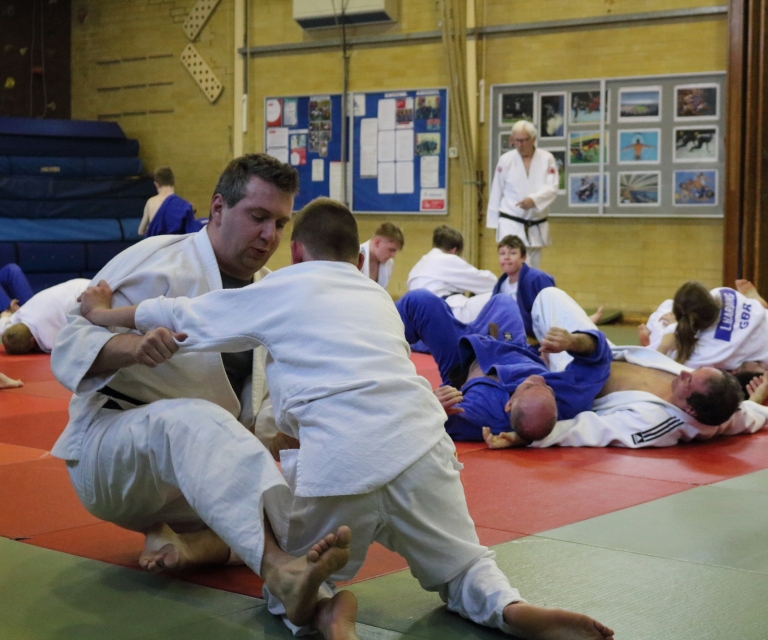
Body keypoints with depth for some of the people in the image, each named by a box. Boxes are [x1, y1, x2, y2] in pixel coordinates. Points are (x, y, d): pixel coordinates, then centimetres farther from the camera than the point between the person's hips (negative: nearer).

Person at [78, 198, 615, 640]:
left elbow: (177, 316, 24)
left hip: (339, 459, -3)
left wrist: (103, 312, 42)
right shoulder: (377, 297, 28)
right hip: (421, 444, 4)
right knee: (463, 570, 22)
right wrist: (270, 433, 53)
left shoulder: (282, 290, 15)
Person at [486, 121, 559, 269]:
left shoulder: (547, 159, -3)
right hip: (511, 224, -2)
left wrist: (534, 199, -30)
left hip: (536, 225, 2)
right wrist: (493, 220, 6)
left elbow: (551, 188, -11)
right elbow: (496, 192, 2)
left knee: (533, 266, 12)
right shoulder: (506, 159, -4)